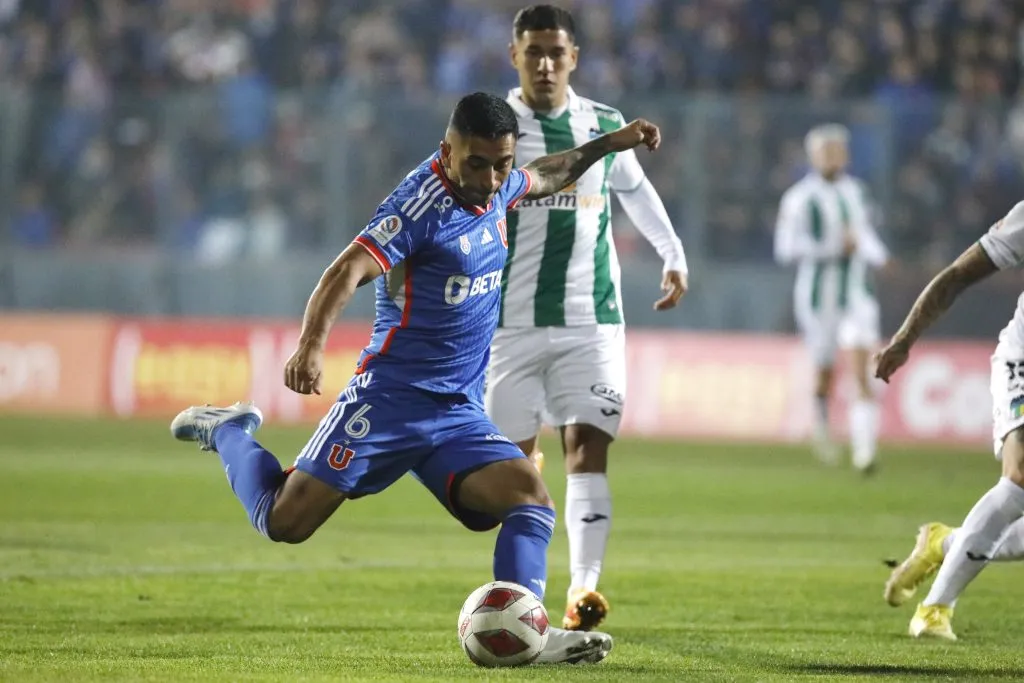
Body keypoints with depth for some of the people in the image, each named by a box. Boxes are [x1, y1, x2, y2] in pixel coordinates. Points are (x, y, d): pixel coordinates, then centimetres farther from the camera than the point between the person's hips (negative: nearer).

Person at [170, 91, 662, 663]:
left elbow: (544, 178, 35)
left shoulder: (497, 187, 8)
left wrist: (607, 145, 30)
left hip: (460, 415, 7)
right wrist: (312, 344, -45)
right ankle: (228, 433, 21)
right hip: (391, 398, -7)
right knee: (285, 521, -6)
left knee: (531, 498, -15)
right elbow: (347, 272, -30)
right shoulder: (423, 203, -17)